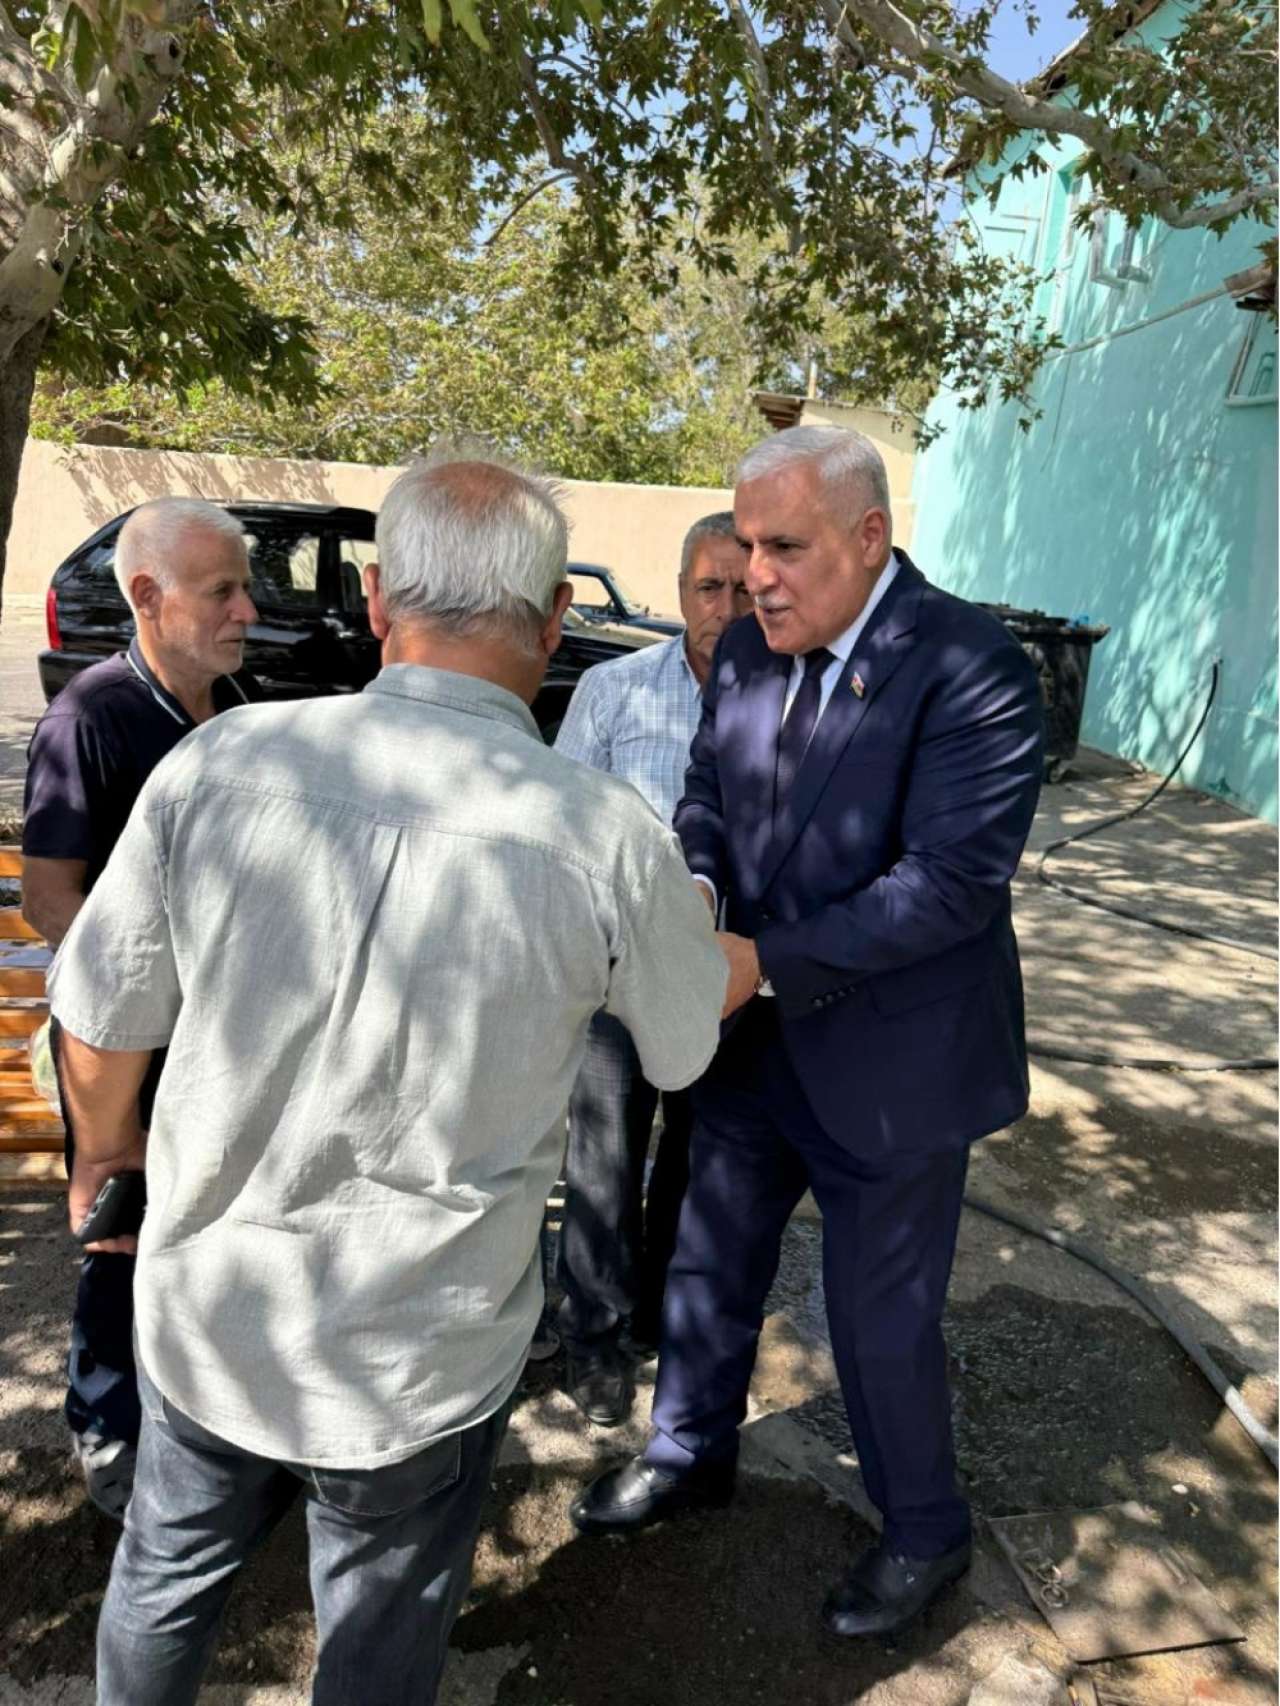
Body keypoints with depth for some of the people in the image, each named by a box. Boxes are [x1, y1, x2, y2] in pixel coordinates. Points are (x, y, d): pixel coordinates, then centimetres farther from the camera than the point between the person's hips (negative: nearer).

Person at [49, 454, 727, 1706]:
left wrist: (106, 1144, 18)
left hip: (206, 1313, 2)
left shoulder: (220, 765, -18)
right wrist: (691, 918, 21)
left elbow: (100, 1023, -5)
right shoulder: (608, 842, -22)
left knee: (163, 1580, 31)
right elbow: (687, 1051, -2)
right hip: (421, 1363, -2)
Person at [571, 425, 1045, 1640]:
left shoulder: (970, 667, -20)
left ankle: (924, 1532, 41)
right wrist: (692, 888, -16)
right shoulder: (748, 652, 1)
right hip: (752, 1040, 6)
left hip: (886, 1061, -6)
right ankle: (689, 1457, 49)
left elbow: (953, 879, -26)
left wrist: (764, 963, -29)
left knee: (881, 1318, 12)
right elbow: (706, 799, 7)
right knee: (710, 1268, 22)